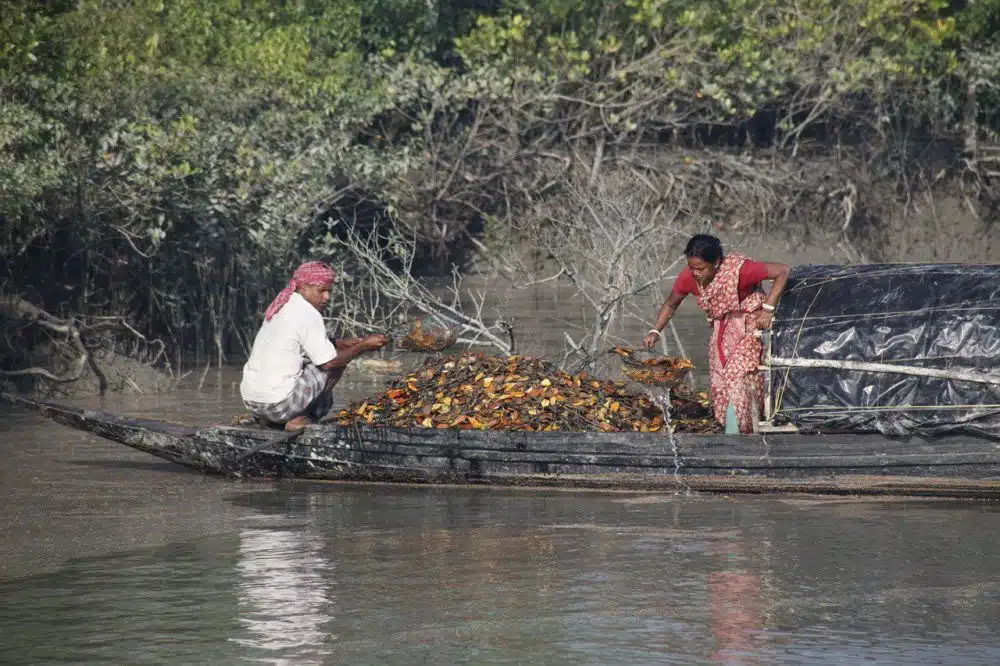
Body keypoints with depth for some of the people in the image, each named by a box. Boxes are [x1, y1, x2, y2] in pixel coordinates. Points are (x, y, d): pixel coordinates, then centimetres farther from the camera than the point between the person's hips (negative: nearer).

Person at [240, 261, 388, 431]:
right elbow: (329, 363, -14)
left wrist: (341, 343, 14)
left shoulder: (281, 307, 15)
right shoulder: (307, 314, -13)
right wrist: (363, 346, -4)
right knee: (338, 361, 4)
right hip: (278, 404, -9)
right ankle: (299, 420, 3)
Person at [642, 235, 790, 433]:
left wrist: (768, 309, -28)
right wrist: (655, 331, -10)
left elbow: (782, 271, -28)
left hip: (749, 325, -5)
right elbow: (670, 305, 3)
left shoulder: (738, 268, -32)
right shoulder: (688, 277, -16)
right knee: (719, 379, 2)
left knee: (738, 375, -15)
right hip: (721, 328, 5)